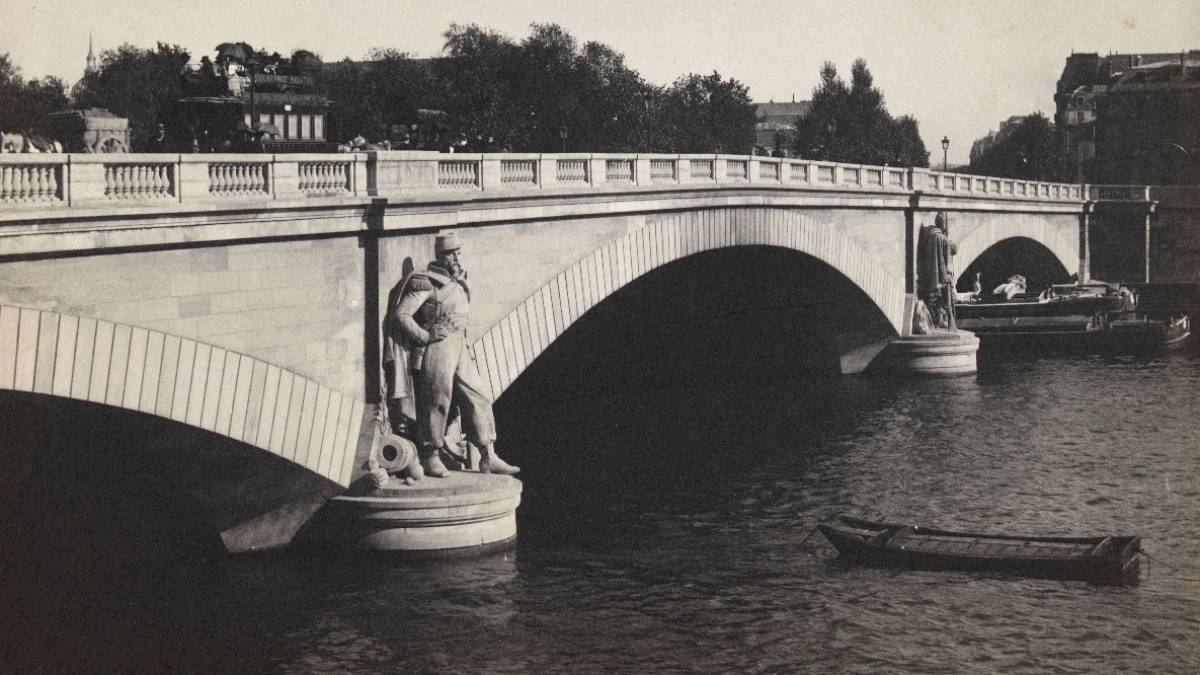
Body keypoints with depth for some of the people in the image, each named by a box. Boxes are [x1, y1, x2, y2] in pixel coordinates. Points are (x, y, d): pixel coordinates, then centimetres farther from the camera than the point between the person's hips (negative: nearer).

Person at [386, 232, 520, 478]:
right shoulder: (425, 283, -9)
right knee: (436, 402, -4)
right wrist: (425, 336, -19)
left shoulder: (459, 283, 15)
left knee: (478, 400, 4)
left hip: (460, 350, 8)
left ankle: (488, 458, 8)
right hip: (435, 349, -8)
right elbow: (400, 314, -12)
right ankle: (430, 459, 7)